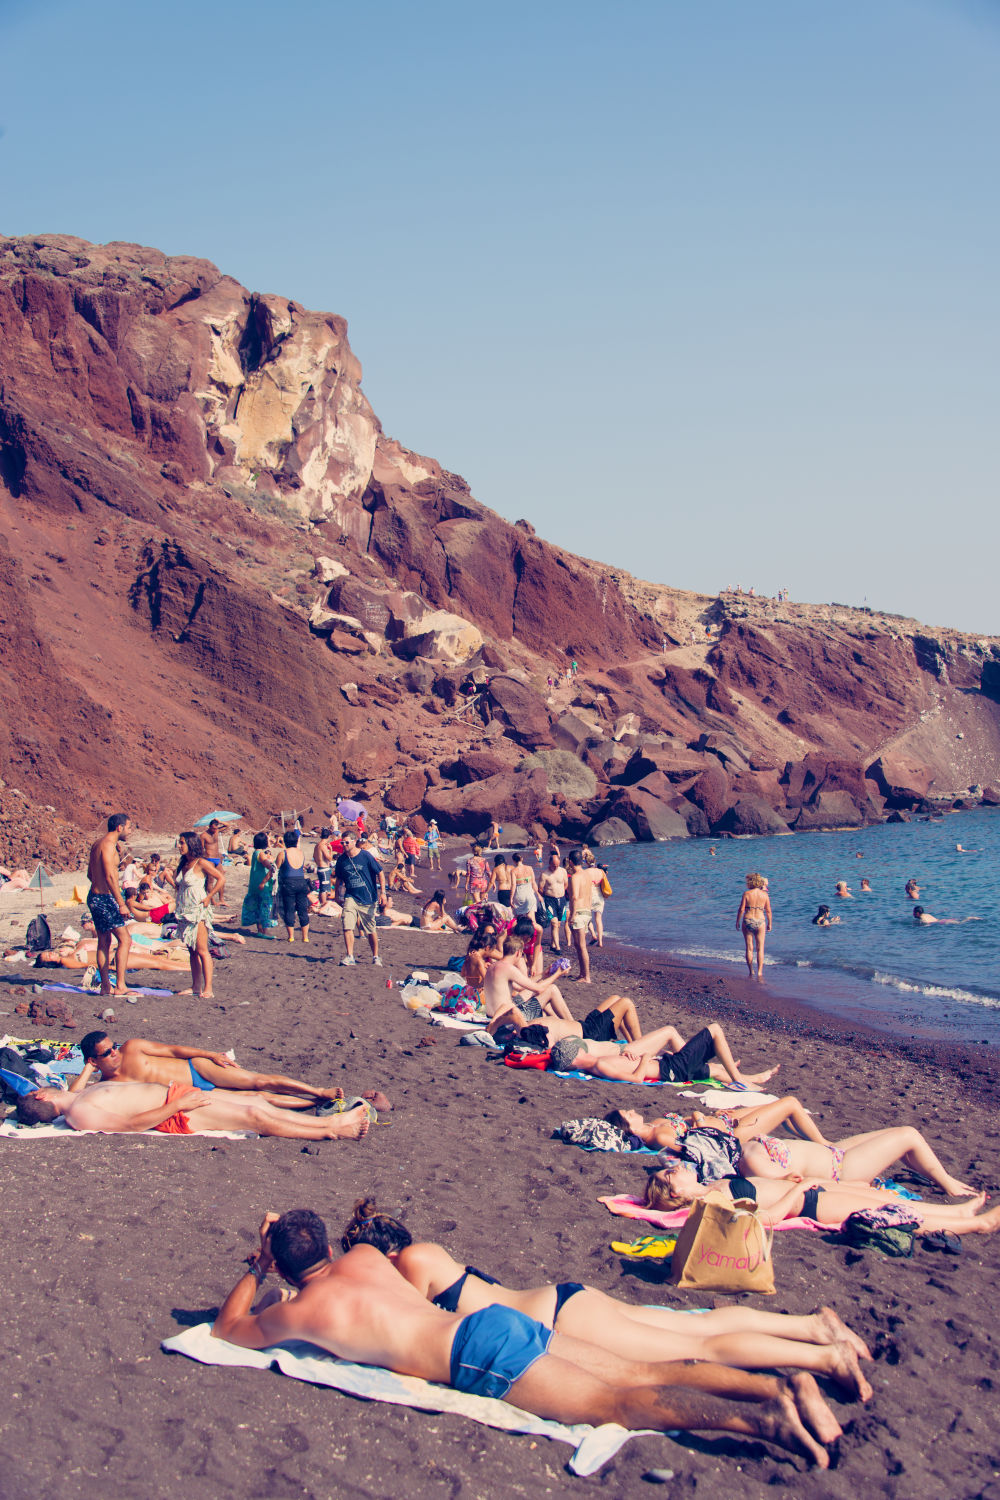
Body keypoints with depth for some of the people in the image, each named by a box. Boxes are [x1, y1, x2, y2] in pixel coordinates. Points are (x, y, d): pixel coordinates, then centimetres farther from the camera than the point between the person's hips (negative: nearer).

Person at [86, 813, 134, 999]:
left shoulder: (97, 843, 15)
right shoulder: (108, 845, -16)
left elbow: (90, 874, 22)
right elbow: (110, 877, -23)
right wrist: (121, 904, -23)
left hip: (94, 897, 10)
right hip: (105, 898, -10)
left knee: (104, 942, 14)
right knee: (124, 940, -8)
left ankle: (105, 986, 18)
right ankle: (120, 986, -11)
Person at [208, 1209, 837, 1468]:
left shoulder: (298, 1313, 4)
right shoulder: (365, 1256, 24)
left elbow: (227, 1329, 22)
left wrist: (255, 1272, 35)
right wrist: (285, 1239, 52)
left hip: (480, 1357, -8)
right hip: (500, 1318, 8)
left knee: (617, 1404, -19)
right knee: (642, 1375, 1)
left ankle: (764, 1418, -34)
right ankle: (777, 1386, -13)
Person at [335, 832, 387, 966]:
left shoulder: (366, 856, -9)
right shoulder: (342, 860, 2)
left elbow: (380, 873, -4)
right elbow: (339, 879, 17)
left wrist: (382, 892, -10)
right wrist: (338, 896, 18)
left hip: (367, 898, -2)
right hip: (350, 897, 2)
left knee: (371, 930, 6)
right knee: (347, 926, -15)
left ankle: (375, 957, 21)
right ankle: (350, 956, -9)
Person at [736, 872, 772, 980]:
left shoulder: (747, 893, -6)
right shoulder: (764, 894, -1)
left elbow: (741, 909, -6)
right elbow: (768, 911, 2)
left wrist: (737, 921, 5)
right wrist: (769, 924, 13)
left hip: (747, 921, 0)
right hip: (760, 921, 0)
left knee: (749, 948, 10)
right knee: (760, 948, 6)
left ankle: (751, 972, 13)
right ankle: (759, 972, 0)